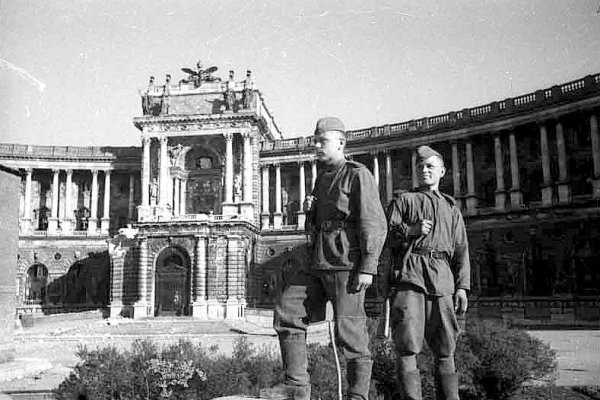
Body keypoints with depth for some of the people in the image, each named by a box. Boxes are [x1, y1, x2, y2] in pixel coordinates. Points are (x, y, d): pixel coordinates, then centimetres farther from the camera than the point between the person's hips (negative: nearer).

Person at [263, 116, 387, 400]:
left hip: (346, 263, -8)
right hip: (317, 263, 9)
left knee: (350, 333, -4)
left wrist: (368, 267, -19)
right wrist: (309, 209, 9)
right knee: (287, 312, 1)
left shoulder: (358, 175, -3)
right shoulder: (322, 179, 22)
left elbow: (375, 224, -11)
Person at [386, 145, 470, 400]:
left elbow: (461, 250, 16)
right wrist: (411, 230, -11)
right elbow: (385, 236, 8)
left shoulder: (451, 207, 25)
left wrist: (462, 286, 4)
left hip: (442, 279, 2)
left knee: (445, 350, 3)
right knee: (407, 348, -9)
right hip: (408, 275, -2)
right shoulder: (403, 201, 19)